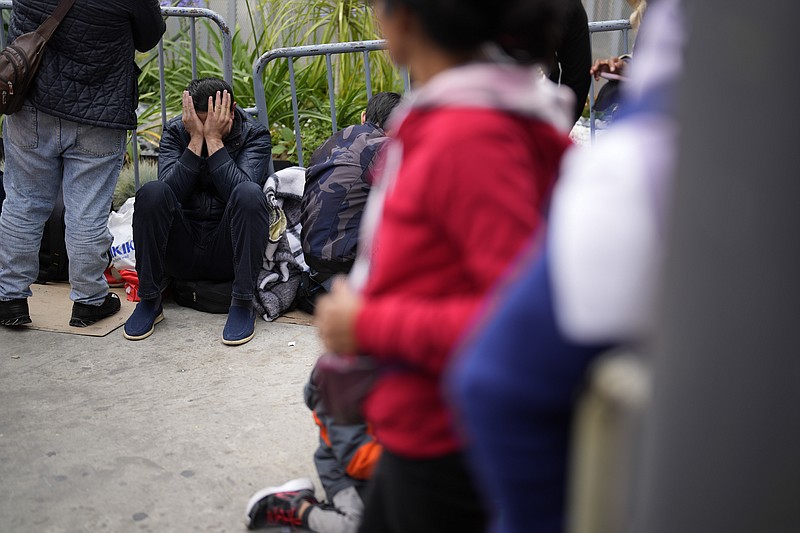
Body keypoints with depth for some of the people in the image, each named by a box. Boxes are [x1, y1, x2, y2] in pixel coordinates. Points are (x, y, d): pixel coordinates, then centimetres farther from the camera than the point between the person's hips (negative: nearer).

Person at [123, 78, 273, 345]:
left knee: (250, 193, -29)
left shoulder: (255, 135, -3)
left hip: (227, 253, -2)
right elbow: (171, 190, -16)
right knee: (152, 192, -25)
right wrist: (196, 139, -19)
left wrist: (214, 139, -21)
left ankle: (242, 303, -22)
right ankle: (149, 301, -12)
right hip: (182, 253, 2)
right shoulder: (175, 132, 1)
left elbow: (237, 190, -22)